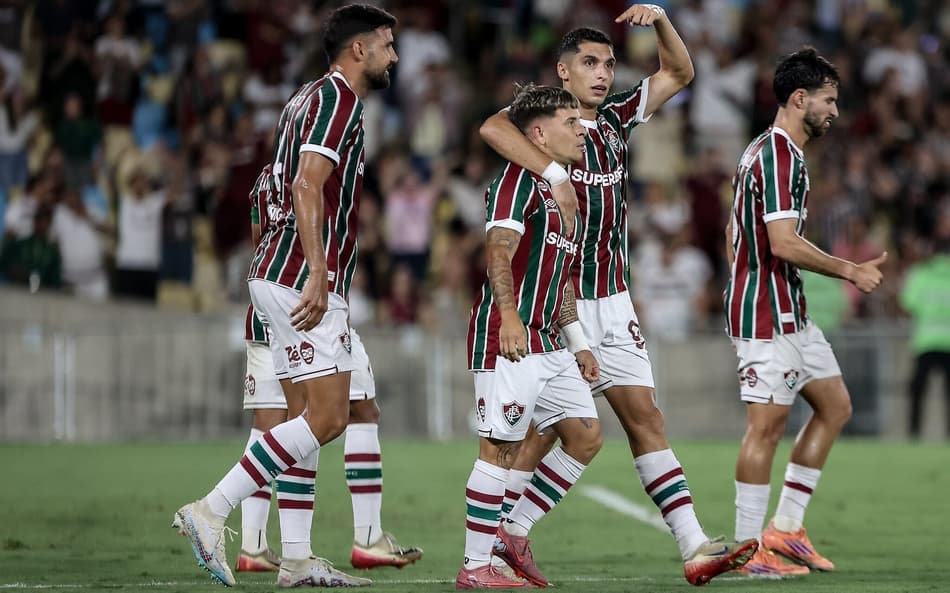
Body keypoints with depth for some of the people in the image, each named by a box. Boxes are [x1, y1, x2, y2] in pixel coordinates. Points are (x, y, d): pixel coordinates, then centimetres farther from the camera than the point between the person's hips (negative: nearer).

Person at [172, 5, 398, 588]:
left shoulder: (315, 97, 20)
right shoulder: (336, 98, -10)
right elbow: (308, 186, -21)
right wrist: (316, 274, -27)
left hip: (287, 278, 11)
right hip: (303, 279, -11)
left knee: (309, 416, 9)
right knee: (328, 416, -12)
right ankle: (212, 510, -14)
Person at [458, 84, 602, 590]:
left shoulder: (565, 195, 21)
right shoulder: (519, 179, -9)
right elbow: (498, 251, -22)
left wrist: (579, 343, 24)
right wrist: (509, 315, -35)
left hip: (546, 344, 10)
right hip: (507, 339, -10)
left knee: (586, 434, 7)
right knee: (500, 447, -9)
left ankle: (514, 532, 14)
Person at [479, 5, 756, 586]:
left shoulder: (616, 118, 12)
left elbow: (679, 73, 16)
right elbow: (493, 127, -30)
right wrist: (556, 174, -38)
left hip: (612, 300, 6)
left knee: (645, 417, 1)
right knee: (546, 428, -4)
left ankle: (694, 546, -4)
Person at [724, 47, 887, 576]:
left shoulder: (765, 152, 17)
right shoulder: (779, 157, -17)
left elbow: (734, 234, 23)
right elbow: (784, 243, -25)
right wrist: (850, 271, -16)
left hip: (788, 313, 11)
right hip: (767, 317, -11)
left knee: (836, 406, 13)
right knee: (768, 425, -8)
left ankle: (786, 527, 14)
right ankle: (748, 548, -4)